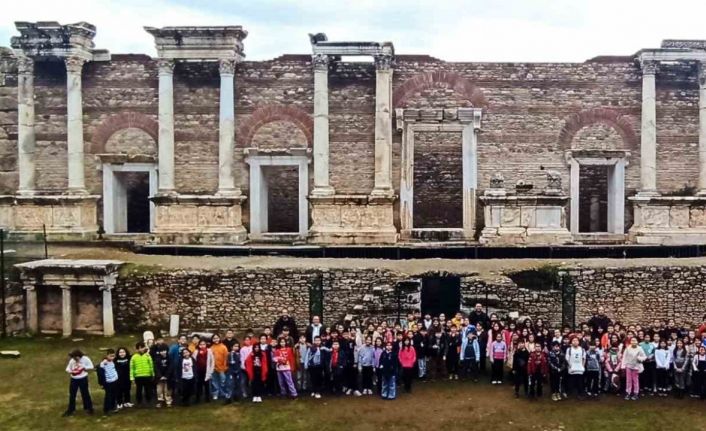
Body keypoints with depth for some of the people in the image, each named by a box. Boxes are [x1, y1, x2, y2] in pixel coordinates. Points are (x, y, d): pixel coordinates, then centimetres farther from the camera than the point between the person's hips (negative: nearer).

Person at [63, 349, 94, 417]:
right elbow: (68, 368, 3)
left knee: (85, 394, 8)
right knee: (72, 394, 12)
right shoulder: (72, 360, -6)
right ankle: (70, 409, 28)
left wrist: (84, 368, -20)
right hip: (74, 379, 3)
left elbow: (91, 367, -6)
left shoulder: (85, 359, -13)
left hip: (83, 379, -3)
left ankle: (89, 408, 24)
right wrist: (70, 371, -19)